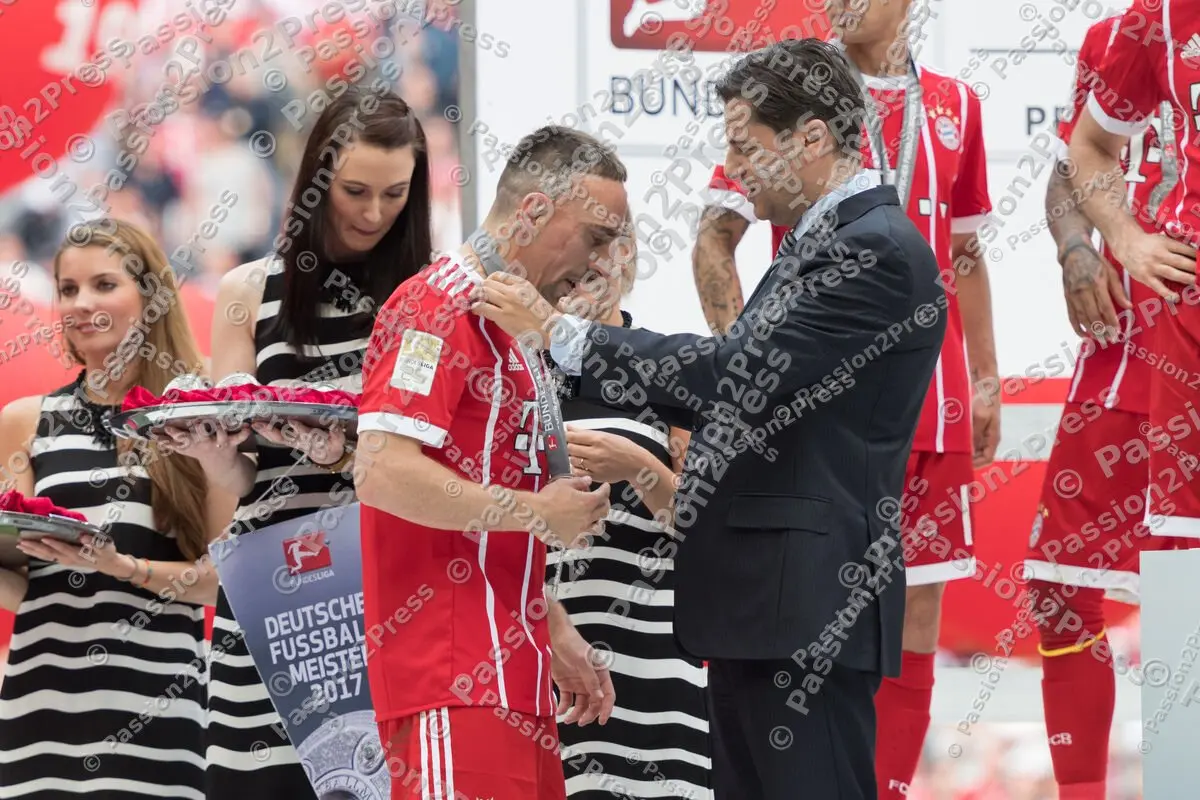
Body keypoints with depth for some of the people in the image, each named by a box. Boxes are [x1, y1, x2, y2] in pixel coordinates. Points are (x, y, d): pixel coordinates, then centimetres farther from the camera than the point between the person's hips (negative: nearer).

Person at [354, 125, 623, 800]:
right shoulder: (441, 306, -9)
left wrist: (558, 638, 23)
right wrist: (537, 512, -14)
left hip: (511, 673, 10)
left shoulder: (510, 331, 23)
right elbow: (383, 471, -21)